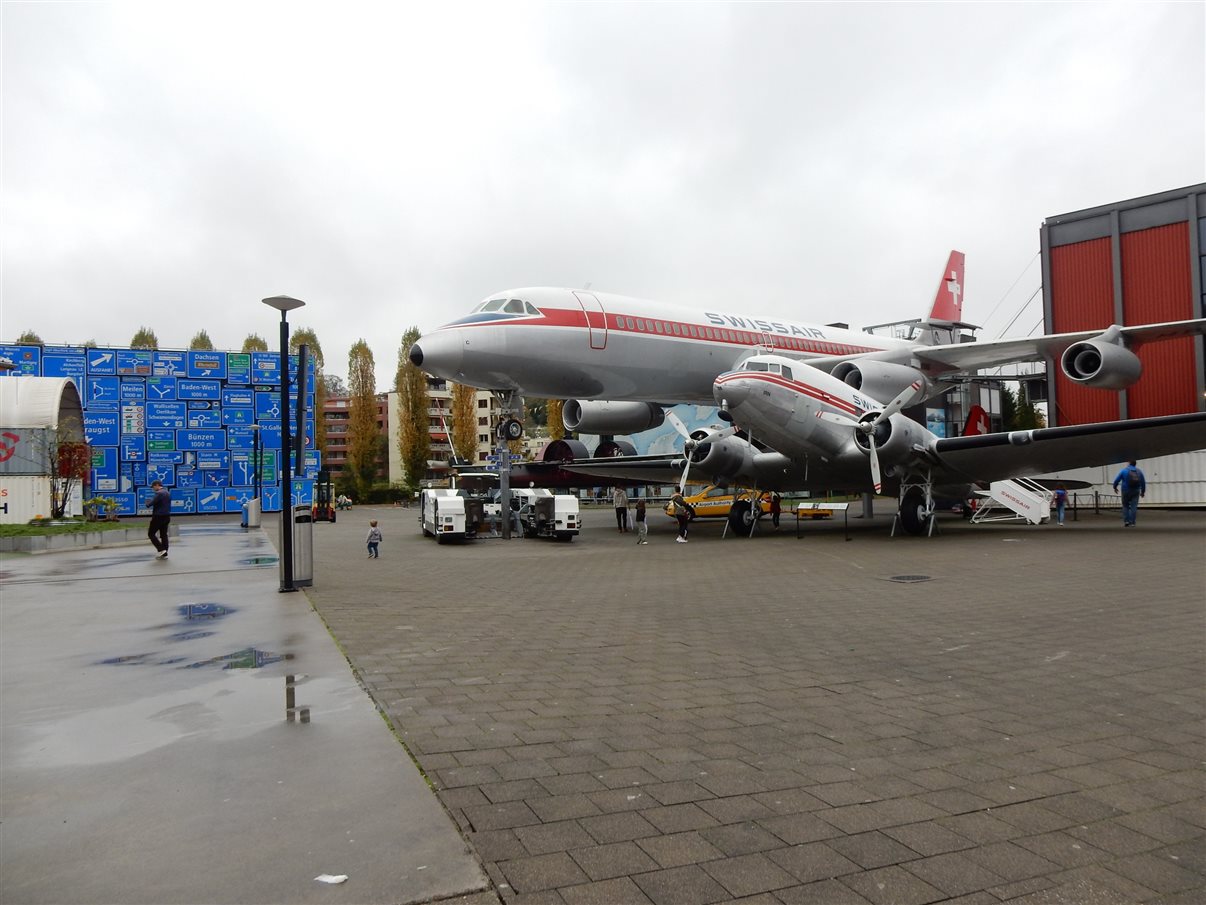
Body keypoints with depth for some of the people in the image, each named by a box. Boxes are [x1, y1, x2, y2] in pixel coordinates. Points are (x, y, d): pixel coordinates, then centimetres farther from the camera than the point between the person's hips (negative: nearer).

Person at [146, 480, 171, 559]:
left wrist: (148, 502, 4)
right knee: (164, 535, 10)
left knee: (151, 533, 1)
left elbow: (151, 503, -17)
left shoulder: (159, 493, -16)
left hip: (159, 517, -9)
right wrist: (151, 501, 8)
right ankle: (164, 554, 10)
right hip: (166, 516, 9)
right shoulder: (168, 492, 14)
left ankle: (161, 549, -8)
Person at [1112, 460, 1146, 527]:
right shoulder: (1139, 471, 5)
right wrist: (1143, 491, 22)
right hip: (1136, 492, 2)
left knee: (1125, 506, 11)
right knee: (1134, 507, 1)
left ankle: (1126, 521, 1)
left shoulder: (1124, 471, -5)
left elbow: (1117, 480, -4)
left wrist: (1115, 487, 13)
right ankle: (1132, 523, -4)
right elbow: (1143, 482, 11)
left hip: (1126, 491, -2)